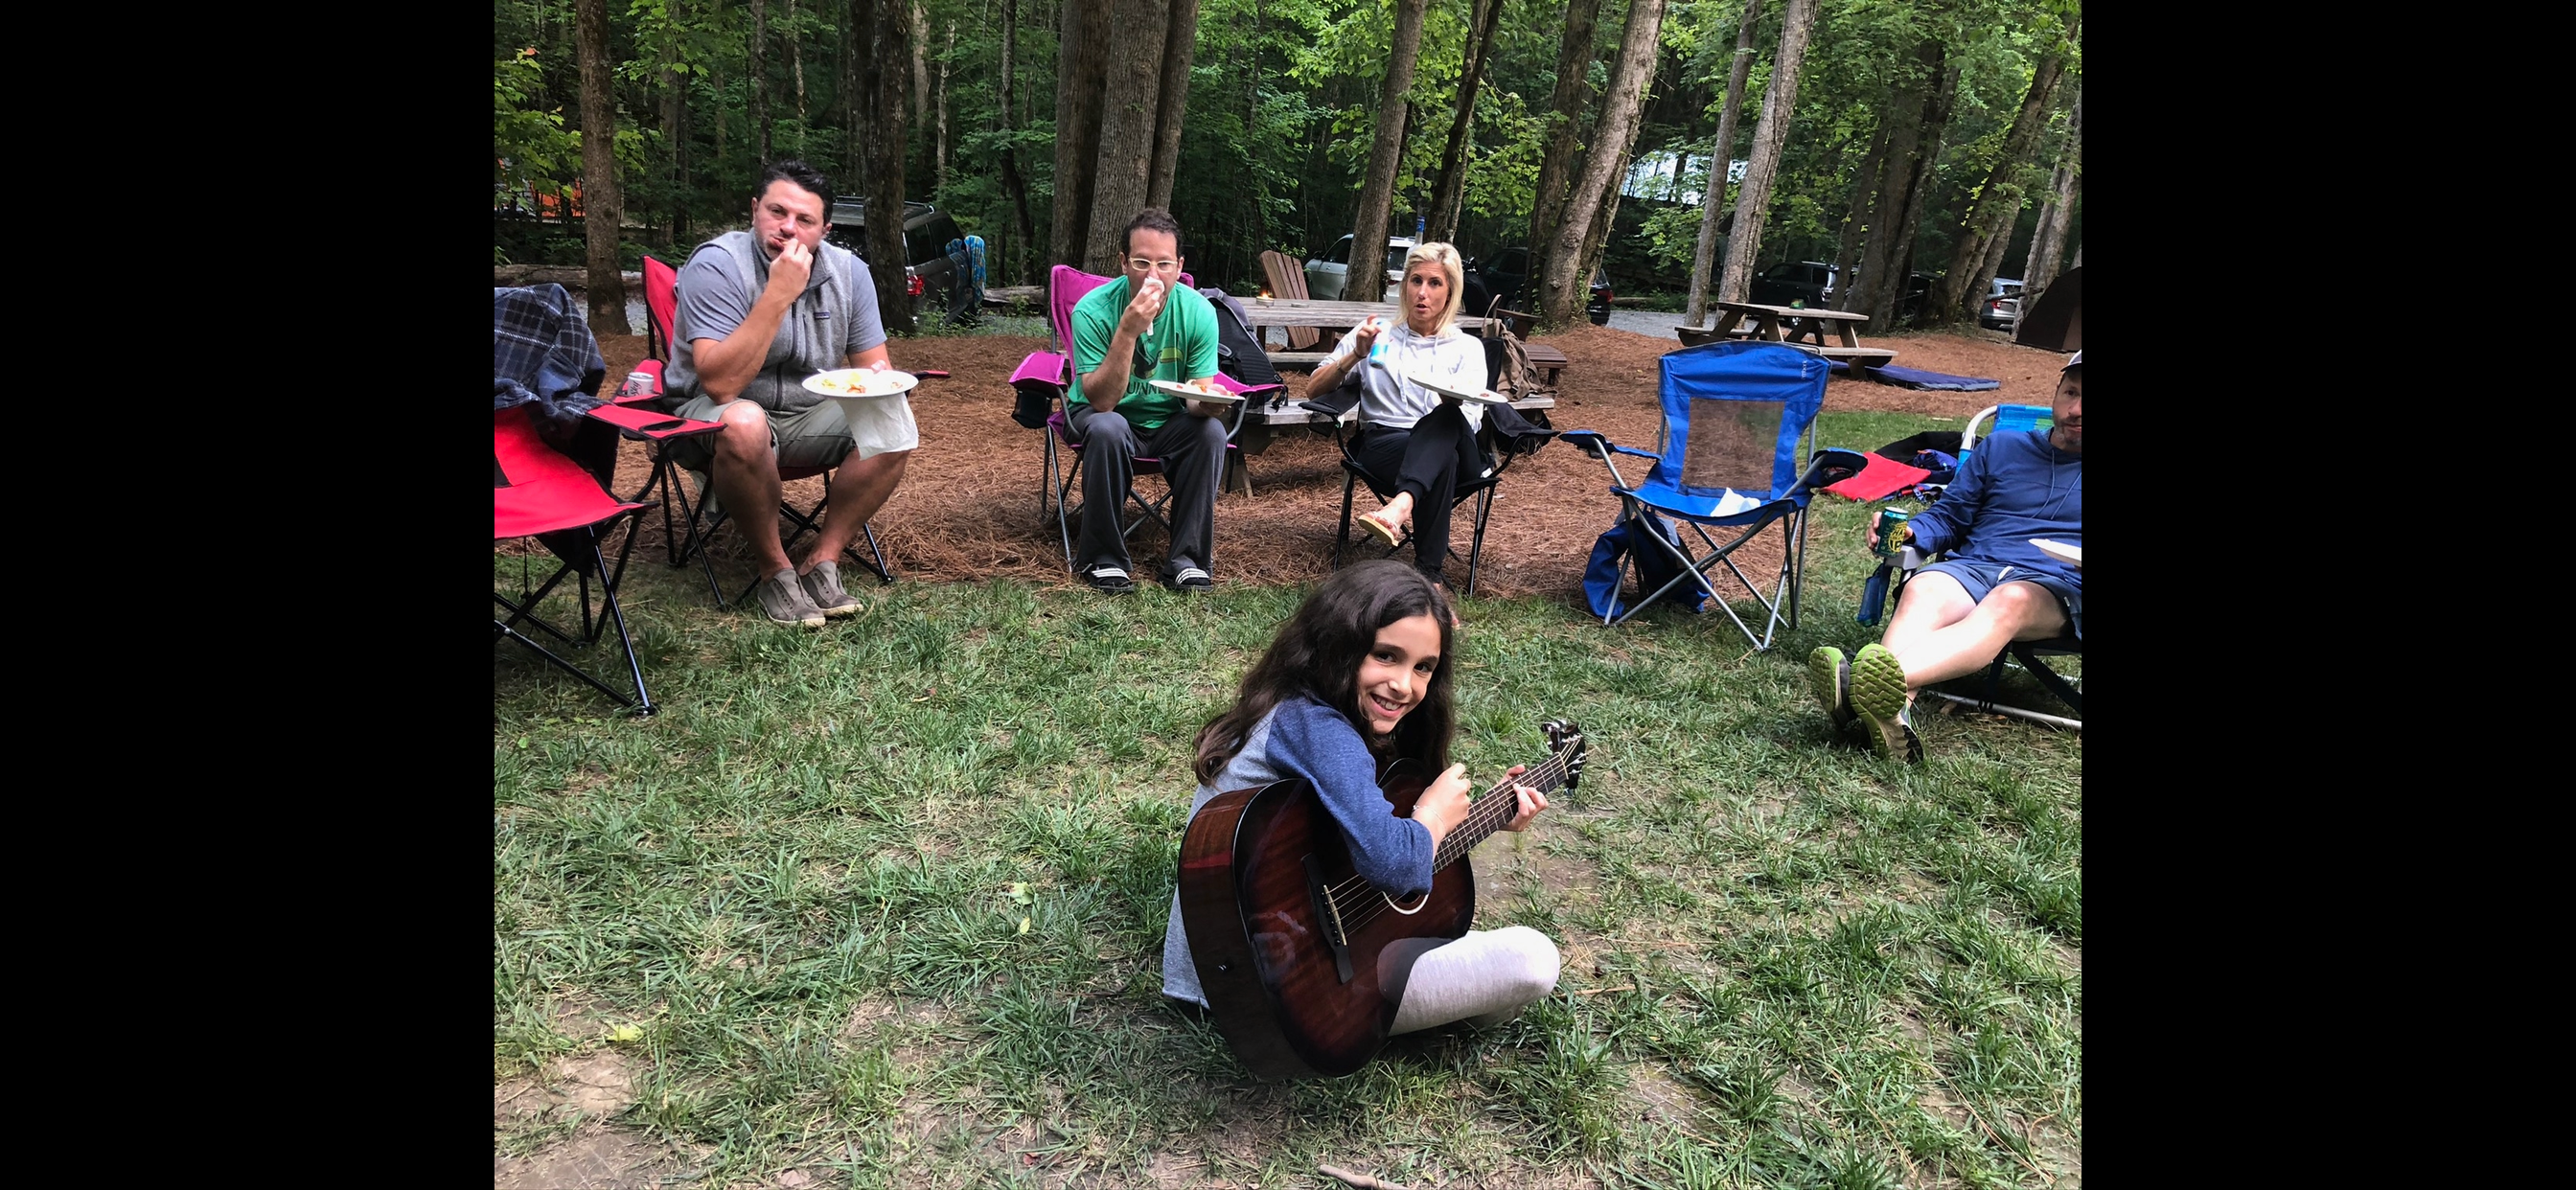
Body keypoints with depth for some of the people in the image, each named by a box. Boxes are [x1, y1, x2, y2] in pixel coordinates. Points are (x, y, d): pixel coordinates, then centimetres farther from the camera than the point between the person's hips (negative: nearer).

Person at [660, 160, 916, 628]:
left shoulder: (849, 271, -3)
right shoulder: (717, 265, -19)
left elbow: (873, 367, 3)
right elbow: (719, 385, -31)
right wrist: (778, 294, -34)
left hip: (810, 417, 5)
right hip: (710, 415, -5)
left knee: (895, 419, -19)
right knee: (743, 424, -38)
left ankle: (821, 562, -13)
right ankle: (775, 569, -16)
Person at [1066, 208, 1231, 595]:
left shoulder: (1199, 312, -15)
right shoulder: (1093, 310, -22)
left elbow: (1198, 398, -12)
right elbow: (1101, 401, -28)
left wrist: (1207, 403, -37)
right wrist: (1128, 330, -38)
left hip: (1169, 421, 2)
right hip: (1108, 414, -2)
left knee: (1211, 430, -28)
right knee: (1107, 429, -35)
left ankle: (1187, 557, -15)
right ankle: (1103, 558, -17)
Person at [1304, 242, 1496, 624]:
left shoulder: (1467, 347, 21)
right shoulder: (1377, 335, 22)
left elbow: (1471, 419, 4)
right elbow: (1314, 389, 14)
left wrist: (1454, 403, -22)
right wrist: (1356, 355, -4)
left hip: (1451, 443, 1)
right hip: (1382, 444, -1)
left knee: (1447, 416, -39)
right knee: (1443, 460, -39)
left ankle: (1401, 506, -62)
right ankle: (1427, 574, -47)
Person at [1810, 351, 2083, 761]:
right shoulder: (2001, 447, 25)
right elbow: (1948, 515, 22)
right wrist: (1907, 532, -2)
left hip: (2055, 585, -2)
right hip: (1973, 565, 2)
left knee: (2009, 602, -39)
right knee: (1921, 590, -34)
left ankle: (1888, 679, -68)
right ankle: (1897, 710, -64)